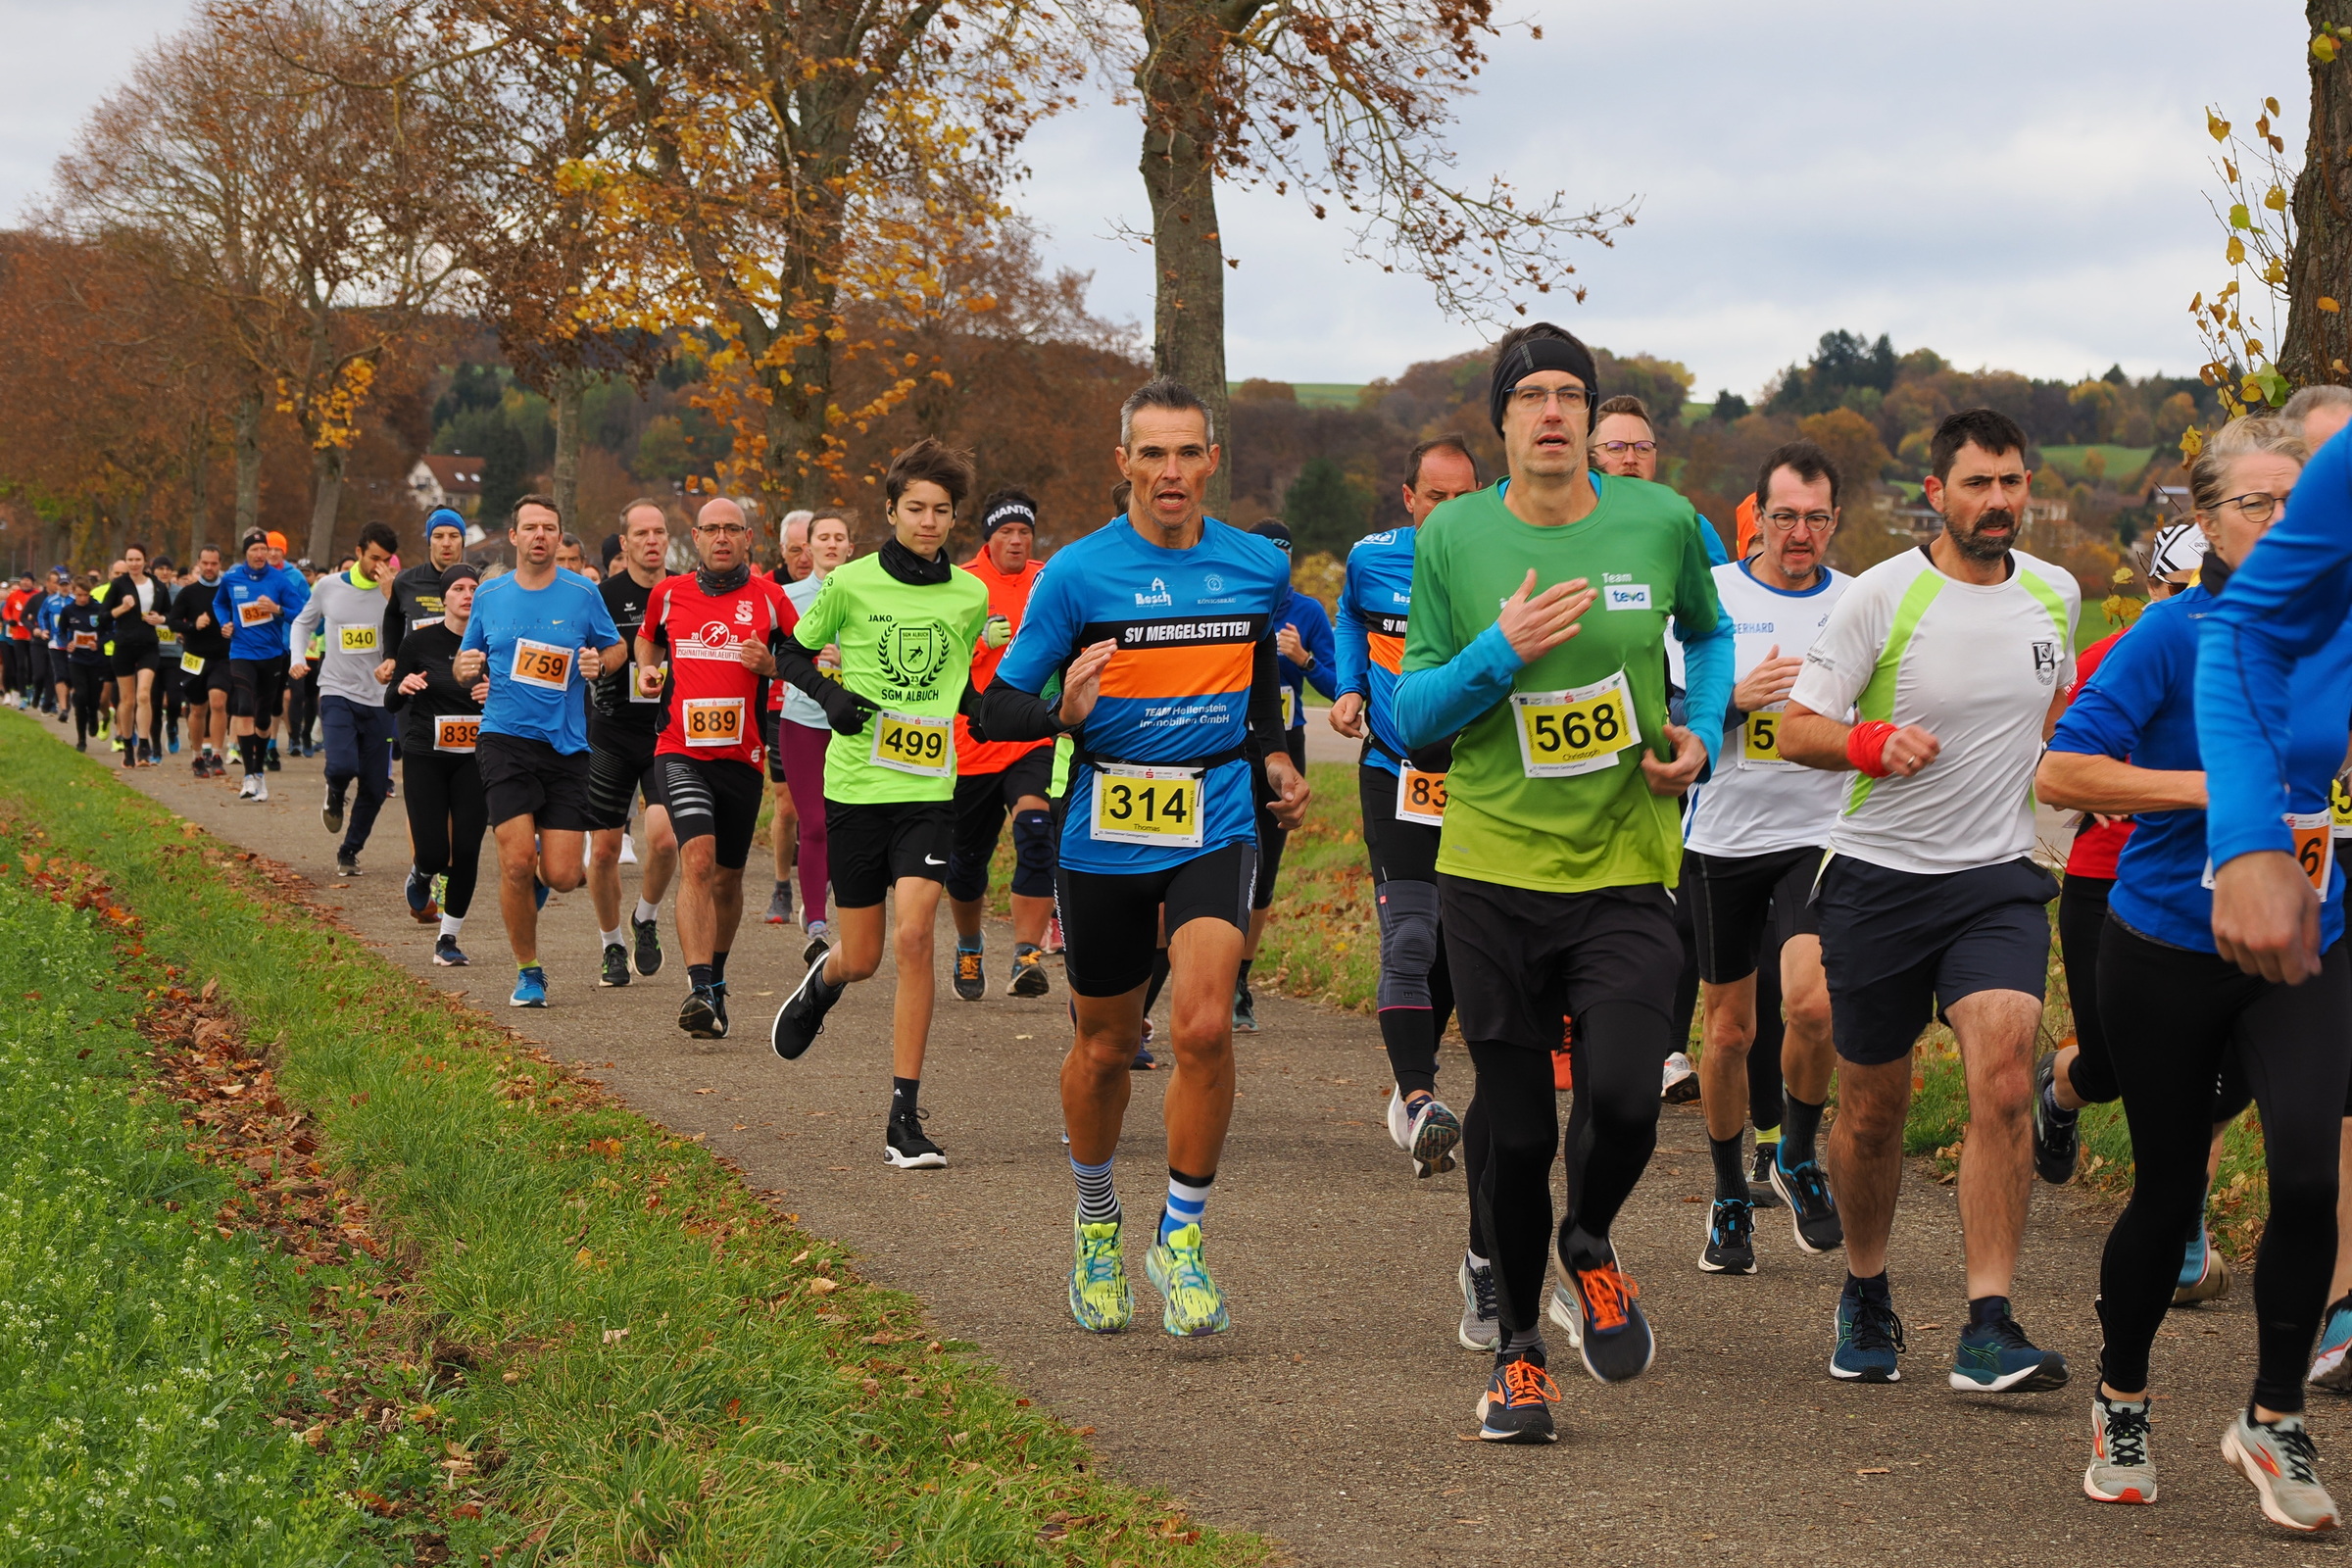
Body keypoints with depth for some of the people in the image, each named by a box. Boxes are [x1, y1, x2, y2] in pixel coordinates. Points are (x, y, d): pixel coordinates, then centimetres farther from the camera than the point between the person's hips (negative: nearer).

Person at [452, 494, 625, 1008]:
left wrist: (599, 662, -9)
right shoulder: (489, 595, 7)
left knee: (562, 876, -5)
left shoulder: (583, 593, 2)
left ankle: (538, 876, 34)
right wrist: (464, 667, -7)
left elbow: (617, 647, 13)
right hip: (506, 739, 0)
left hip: (566, 745, 0)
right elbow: (463, 665, 17)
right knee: (517, 861, -12)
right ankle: (528, 972, 7)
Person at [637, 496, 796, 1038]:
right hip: (682, 750, -1)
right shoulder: (668, 594, 7)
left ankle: (715, 978, 34)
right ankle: (700, 990, -28)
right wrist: (647, 669, 8)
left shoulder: (769, 598, 2)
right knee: (697, 858, -21)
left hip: (741, 755, 1)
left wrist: (771, 664, -11)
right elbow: (648, 636, 28)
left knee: (727, 877, 11)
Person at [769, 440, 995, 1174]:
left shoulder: (971, 595, 5)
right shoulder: (851, 583, -2)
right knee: (863, 956, 4)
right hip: (856, 784, -1)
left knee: (914, 935, -16)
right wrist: (829, 695, -8)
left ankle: (905, 1115, -9)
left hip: (930, 789, 1)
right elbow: (792, 652, 9)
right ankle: (822, 981, 45)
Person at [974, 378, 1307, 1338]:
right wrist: (1063, 711, -24)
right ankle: (1096, 1222, 36)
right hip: (1103, 837, -1)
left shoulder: (1259, 567, 4)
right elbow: (996, 709, -4)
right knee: (1105, 1047, 11)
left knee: (1203, 1025, -19)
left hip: (1216, 827, 1)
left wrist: (1275, 759, 11)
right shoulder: (1077, 573, -5)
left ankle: (1182, 1234, -2)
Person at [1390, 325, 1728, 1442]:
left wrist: (1699, 736, 4)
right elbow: (1411, 715, 1)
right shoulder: (1451, 538, 0)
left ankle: (1589, 1247, 17)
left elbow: (1707, 635, 22)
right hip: (1491, 872, 0)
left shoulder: (1660, 523, 2)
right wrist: (1502, 653, -15)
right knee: (1517, 1130, 4)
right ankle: (1518, 1346, 25)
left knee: (1622, 1097, -17)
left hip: (1625, 869, 0)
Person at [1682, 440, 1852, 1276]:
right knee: (1728, 1029, 8)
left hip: (1819, 837, 0)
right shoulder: (1710, 595, 0)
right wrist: (1736, 698, -18)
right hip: (1723, 838, 1)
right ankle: (1730, 1199, 26)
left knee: (1811, 1004, -21)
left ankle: (1799, 1155, 6)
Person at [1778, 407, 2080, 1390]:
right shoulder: (1881, 596, -8)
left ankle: (1989, 1332, -18)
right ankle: (1865, 1294, 33)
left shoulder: (2056, 595, 6)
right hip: (1878, 875, -2)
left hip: (1998, 876, 2)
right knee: (1872, 1109, 8)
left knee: (2003, 1080, -19)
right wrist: (1874, 743, -24)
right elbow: (1798, 727, -7)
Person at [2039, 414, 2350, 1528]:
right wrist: (2219, 791, -21)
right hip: (2169, 946, -2)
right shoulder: (2175, 635, -10)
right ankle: (2120, 1403, 33)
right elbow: (2060, 773, -18)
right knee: (2168, 1191, 8)